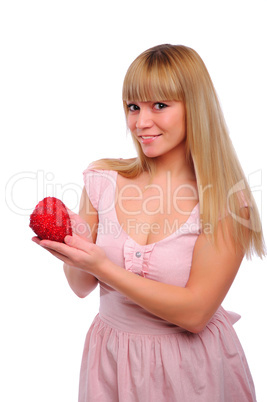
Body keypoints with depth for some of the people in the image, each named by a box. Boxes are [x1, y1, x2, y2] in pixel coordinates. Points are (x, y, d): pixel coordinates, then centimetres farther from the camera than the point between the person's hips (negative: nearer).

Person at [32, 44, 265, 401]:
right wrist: (75, 246, -23)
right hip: (111, 356, 3)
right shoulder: (102, 179, -9)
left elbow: (195, 312, -20)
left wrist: (101, 266, -27)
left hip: (191, 363, -2)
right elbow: (82, 287, -2)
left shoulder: (226, 200, -16)